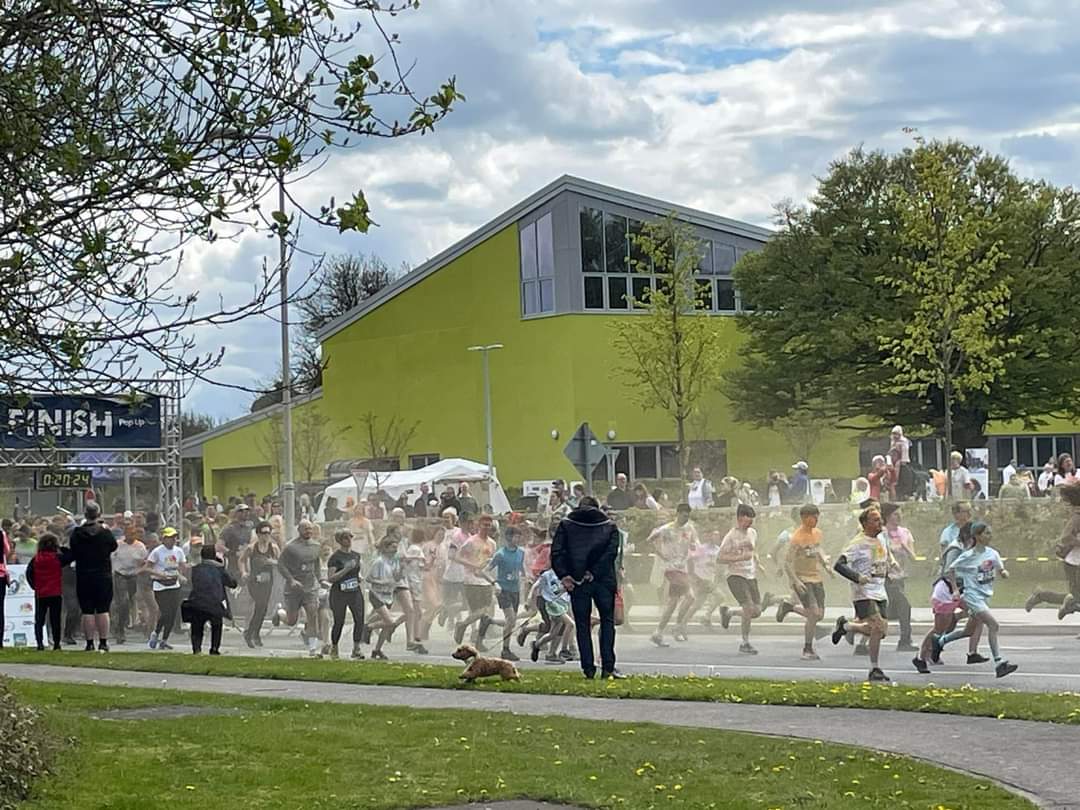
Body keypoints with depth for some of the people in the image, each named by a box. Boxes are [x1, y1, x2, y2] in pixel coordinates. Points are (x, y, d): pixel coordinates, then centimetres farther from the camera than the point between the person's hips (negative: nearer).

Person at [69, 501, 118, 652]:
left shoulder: (77, 533, -6)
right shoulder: (105, 532, -9)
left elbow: (72, 554, 3)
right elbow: (113, 546, 10)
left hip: (83, 577, 0)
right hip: (103, 576, 0)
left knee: (87, 611, 4)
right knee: (103, 610, 4)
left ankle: (89, 642, 3)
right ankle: (103, 642, 2)